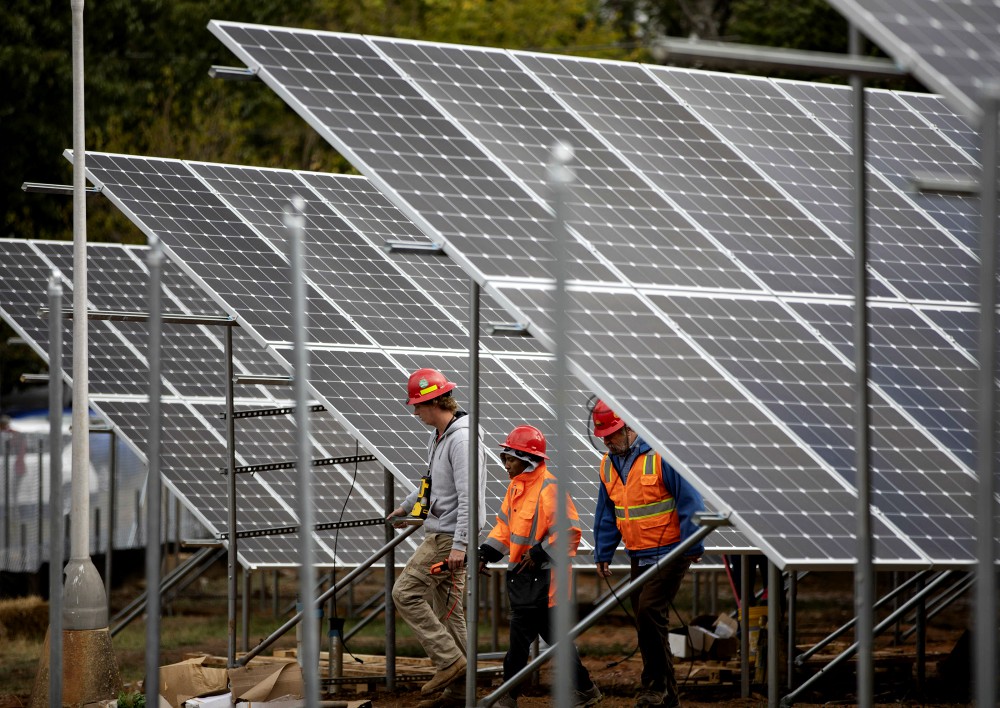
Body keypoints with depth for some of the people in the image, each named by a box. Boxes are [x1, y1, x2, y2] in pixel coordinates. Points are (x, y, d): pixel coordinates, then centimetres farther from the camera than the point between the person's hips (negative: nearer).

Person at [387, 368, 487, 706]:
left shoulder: (461, 438, -19)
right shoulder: (439, 435, 13)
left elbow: (468, 495, -25)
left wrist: (459, 545, -28)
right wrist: (406, 506, 43)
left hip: (449, 535, -10)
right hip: (442, 534, 10)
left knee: (406, 593, -10)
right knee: (447, 610, 11)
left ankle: (449, 661, -10)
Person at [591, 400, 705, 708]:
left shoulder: (659, 456, -16)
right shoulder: (609, 464, 7)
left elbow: (690, 501, -14)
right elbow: (606, 513, 17)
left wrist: (693, 546, -14)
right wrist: (603, 553, 14)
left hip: (669, 553, -8)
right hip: (638, 556, 8)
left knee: (649, 612, -20)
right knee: (648, 623, 8)